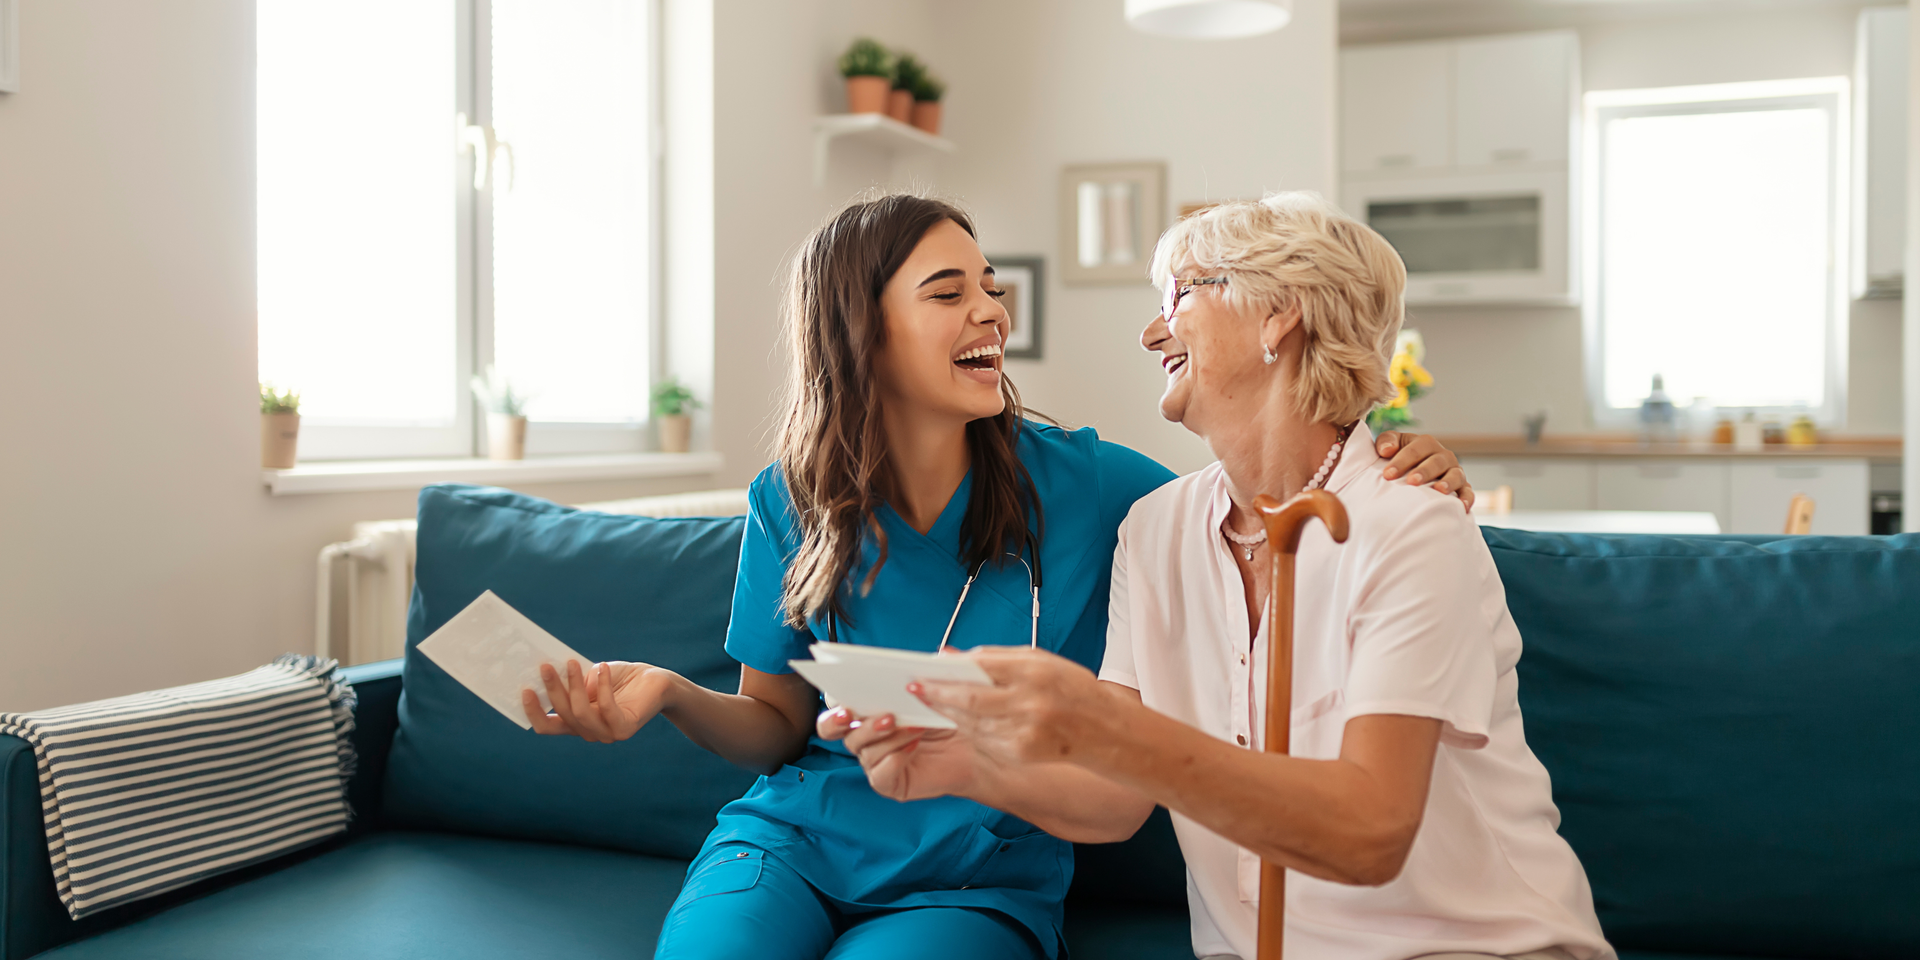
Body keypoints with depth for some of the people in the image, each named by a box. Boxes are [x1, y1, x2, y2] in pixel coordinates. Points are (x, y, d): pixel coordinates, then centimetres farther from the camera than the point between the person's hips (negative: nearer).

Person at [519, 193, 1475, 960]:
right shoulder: (790, 504, 0)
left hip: (981, 880, -1)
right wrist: (669, 693, -12)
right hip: (796, 839, 1)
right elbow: (778, 724, 8)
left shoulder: (1082, 481, -5)